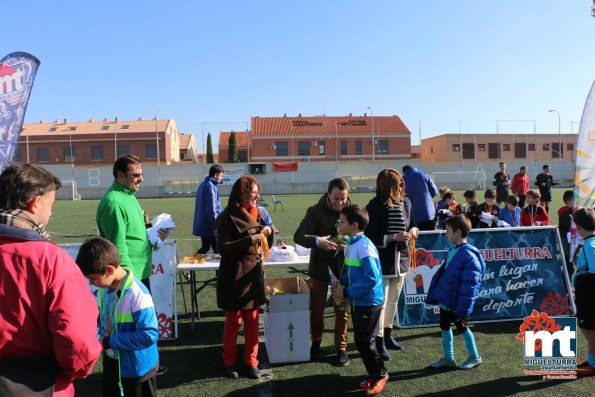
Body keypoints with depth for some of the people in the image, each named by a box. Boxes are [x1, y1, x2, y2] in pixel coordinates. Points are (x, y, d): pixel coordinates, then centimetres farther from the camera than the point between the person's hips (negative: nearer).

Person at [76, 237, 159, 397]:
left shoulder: (136, 294, -30)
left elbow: (149, 334, -32)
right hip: (111, 363, 8)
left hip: (136, 368, -7)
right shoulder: (105, 288, -4)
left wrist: (109, 342, -25)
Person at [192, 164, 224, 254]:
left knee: (205, 248, 16)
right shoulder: (210, 186, -16)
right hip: (210, 226, -9)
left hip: (202, 224, 10)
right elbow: (211, 208, -20)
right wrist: (216, 225, -18)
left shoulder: (203, 184, 14)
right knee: (218, 249, -1)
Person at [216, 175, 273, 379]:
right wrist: (250, 240, -25)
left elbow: (266, 243, 15)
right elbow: (223, 247, -19)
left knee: (253, 320, 11)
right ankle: (229, 362, 25)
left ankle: (251, 362, 24)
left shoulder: (256, 214, 7)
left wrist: (268, 232, -6)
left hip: (254, 274, 6)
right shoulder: (228, 216, -12)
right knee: (234, 320, 7)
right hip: (234, 276, -5)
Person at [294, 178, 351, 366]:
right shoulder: (315, 211, -10)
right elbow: (299, 236, -17)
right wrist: (317, 241, -36)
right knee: (316, 308, 13)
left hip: (343, 267, 1)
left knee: (342, 310, 8)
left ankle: (341, 348, 24)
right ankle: (316, 342, 35)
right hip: (320, 266, 0)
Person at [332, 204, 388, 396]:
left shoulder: (364, 246, -22)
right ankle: (373, 373, 31)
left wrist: (347, 292, -21)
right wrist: (341, 286, 0)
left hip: (368, 302, -9)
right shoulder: (350, 244, 5)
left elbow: (372, 277, -27)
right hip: (357, 301, 9)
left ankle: (380, 374, 20)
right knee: (361, 340, 15)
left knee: (363, 341, 0)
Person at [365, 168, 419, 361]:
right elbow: (370, 237, -18)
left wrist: (414, 230, -8)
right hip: (382, 262, -6)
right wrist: (394, 237, -25)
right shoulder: (375, 206, -17)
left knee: (393, 301, 19)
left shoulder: (405, 202, 0)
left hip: (400, 260, 6)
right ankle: (380, 341, 16)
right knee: (381, 302, 1)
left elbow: (412, 224, 14)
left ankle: (388, 335, 37)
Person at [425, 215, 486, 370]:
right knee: (444, 327, 15)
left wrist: (462, 308, -23)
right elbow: (441, 274, 13)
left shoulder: (469, 256, -22)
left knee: (461, 327, 9)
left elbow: (469, 286, -24)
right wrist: (433, 296, 14)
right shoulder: (452, 251, 7)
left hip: (456, 303, -8)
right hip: (445, 300, 8)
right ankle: (448, 358, 29)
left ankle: (474, 357, 30)